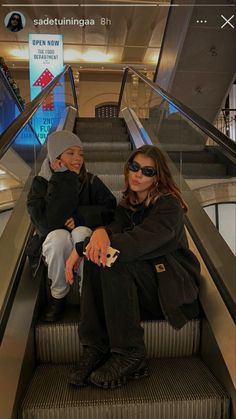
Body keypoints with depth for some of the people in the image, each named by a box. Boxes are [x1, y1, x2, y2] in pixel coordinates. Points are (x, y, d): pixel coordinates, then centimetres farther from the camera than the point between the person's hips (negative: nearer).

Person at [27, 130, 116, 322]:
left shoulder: (91, 182, -3)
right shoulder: (40, 183, -7)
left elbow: (110, 210, -10)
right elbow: (47, 222, -22)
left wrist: (81, 216, -24)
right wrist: (62, 180, -23)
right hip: (55, 245, 0)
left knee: (81, 232, -32)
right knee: (59, 236, -33)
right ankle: (58, 295, -8)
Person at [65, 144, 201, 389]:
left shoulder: (169, 206, -12)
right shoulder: (127, 205, 10)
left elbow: (140, 241, -28)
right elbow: (116, 229, -9)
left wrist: (80, 248, -29)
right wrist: (100, 232, -36)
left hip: (174, 284, -5)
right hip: (140, 286, 6)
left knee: (113, 260, -29)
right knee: (96, 258, -21)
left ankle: (130, 355, -22)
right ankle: (94, 350, -20)